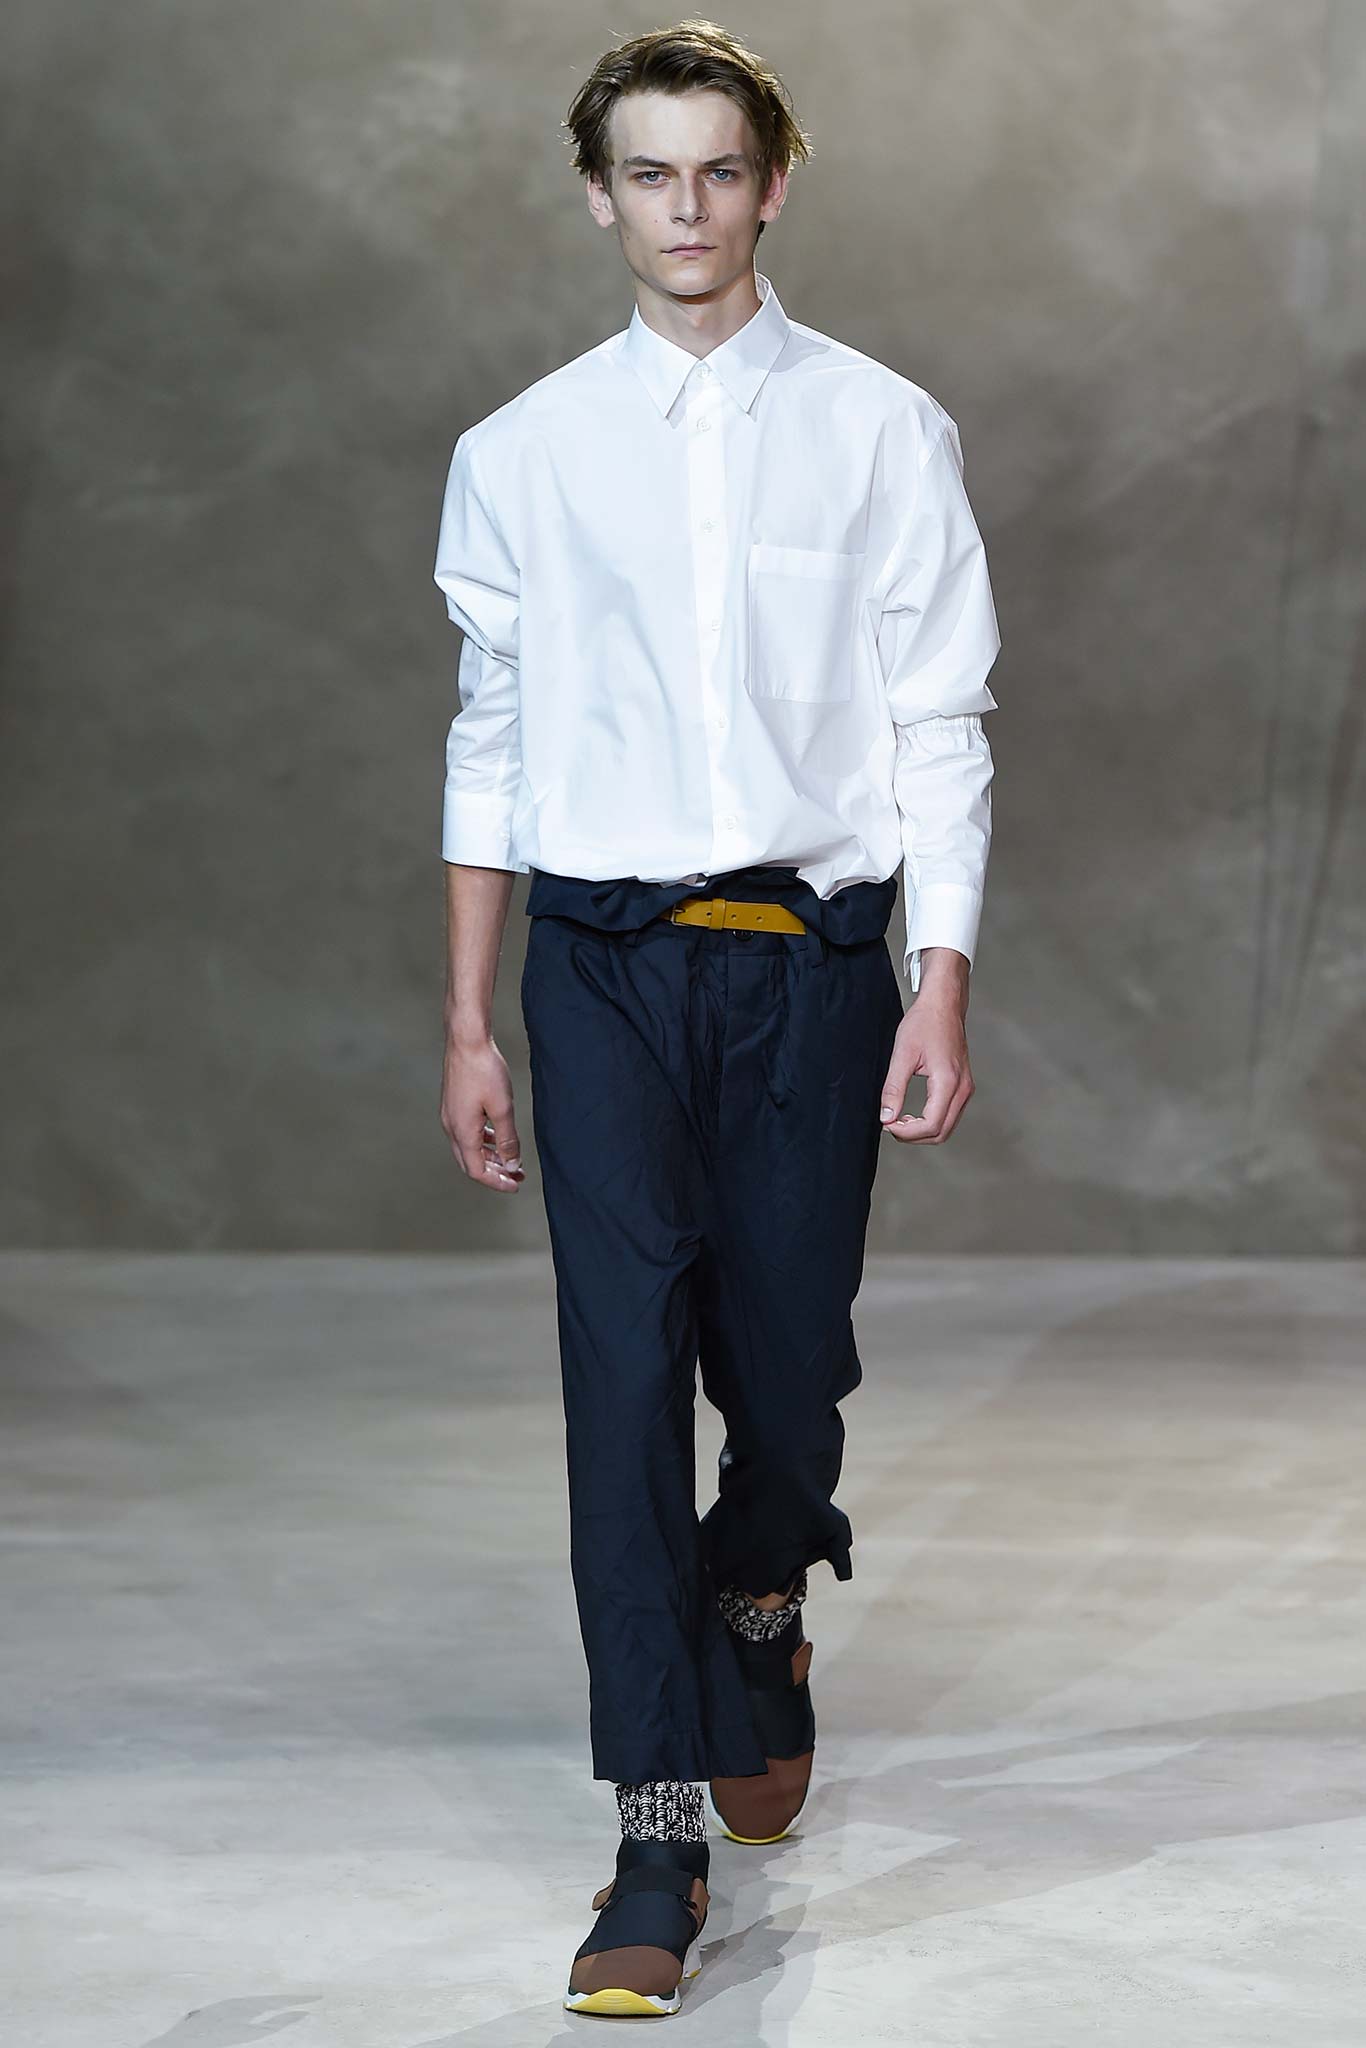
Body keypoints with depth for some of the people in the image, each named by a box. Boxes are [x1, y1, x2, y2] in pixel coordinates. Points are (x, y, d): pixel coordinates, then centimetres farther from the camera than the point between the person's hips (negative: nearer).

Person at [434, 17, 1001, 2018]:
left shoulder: (883, 431, 2)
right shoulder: (522, 453, 5)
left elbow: (940, 726, 2)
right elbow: (491, 740, 9)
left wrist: (945, 993, -5)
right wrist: (469, 1023, 7)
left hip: (813, 953, 0)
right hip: (604, 958, 0)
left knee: (789, 1365, 8)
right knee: (624, 1371, -9)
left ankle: (761, 1616, 43)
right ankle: (661, 1848, -6)